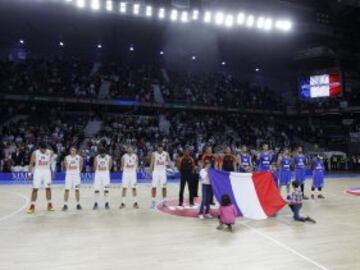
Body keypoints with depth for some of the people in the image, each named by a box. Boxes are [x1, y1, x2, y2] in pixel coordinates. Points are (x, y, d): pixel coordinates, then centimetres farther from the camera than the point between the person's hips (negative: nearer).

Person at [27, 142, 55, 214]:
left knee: (48, 188, 6)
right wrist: (30, 173, -7)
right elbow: (31, 163, -2)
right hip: (38, 171, -1)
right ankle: (32, 206, 6)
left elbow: (52, 161, 8)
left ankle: (49, 205, 18)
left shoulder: (50, 152, -5)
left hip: (47, 171, 2)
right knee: (35, 189, -3)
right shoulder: (35, 153, -8)